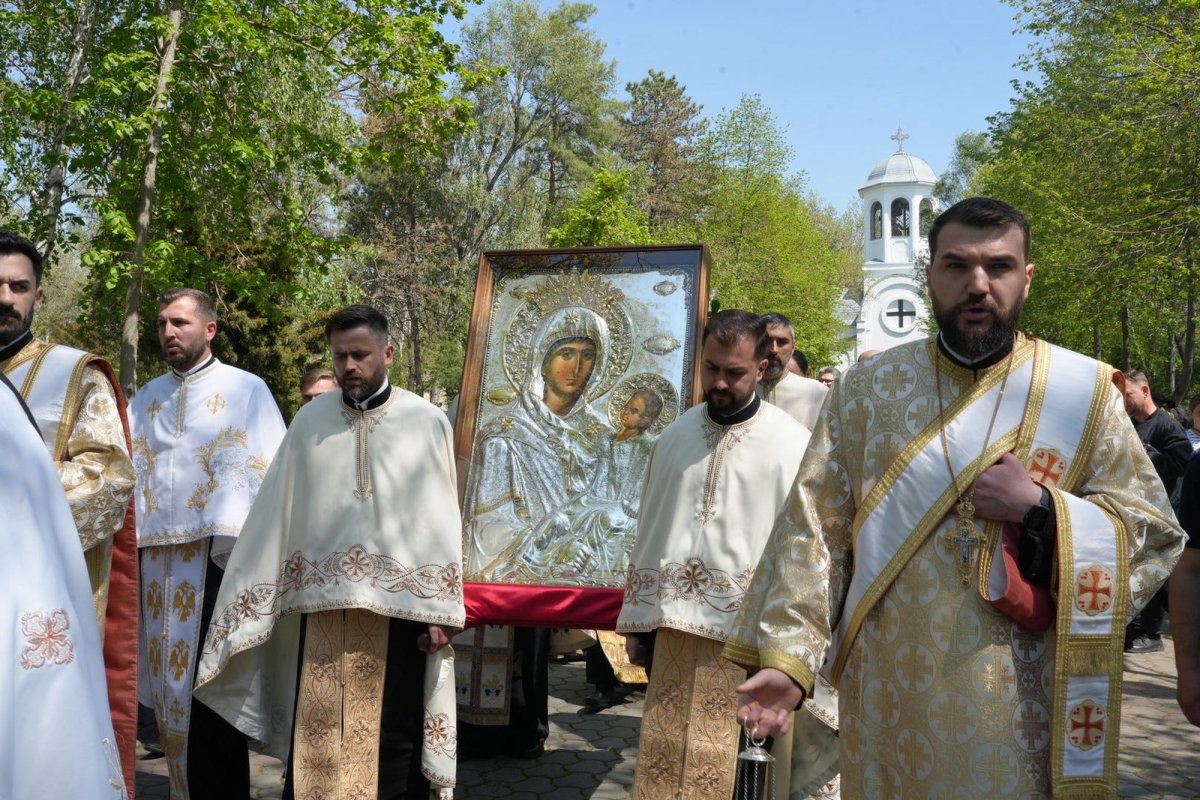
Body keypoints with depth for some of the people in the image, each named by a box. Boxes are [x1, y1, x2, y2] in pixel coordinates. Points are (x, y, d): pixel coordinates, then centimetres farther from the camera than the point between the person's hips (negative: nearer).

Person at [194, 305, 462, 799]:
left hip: (397, 606, -2)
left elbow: (442, 517, -3)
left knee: (392, 739, 7)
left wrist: (440, 611, -6)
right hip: (322, 605, 2)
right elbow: (276, 512, 7)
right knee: (316, 737, 8)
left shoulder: (426, 422, -2)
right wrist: (249, 597, 5)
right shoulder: (309, 421, 5)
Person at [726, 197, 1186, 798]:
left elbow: (1154, 534, -1)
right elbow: (815, 528, -2)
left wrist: (1040, 508, -17)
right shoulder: (868, 387, 1)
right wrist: (785, 654, -10)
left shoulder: (1084, 389, -2)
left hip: (1022, 699, -1)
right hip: (890, 692, 1)